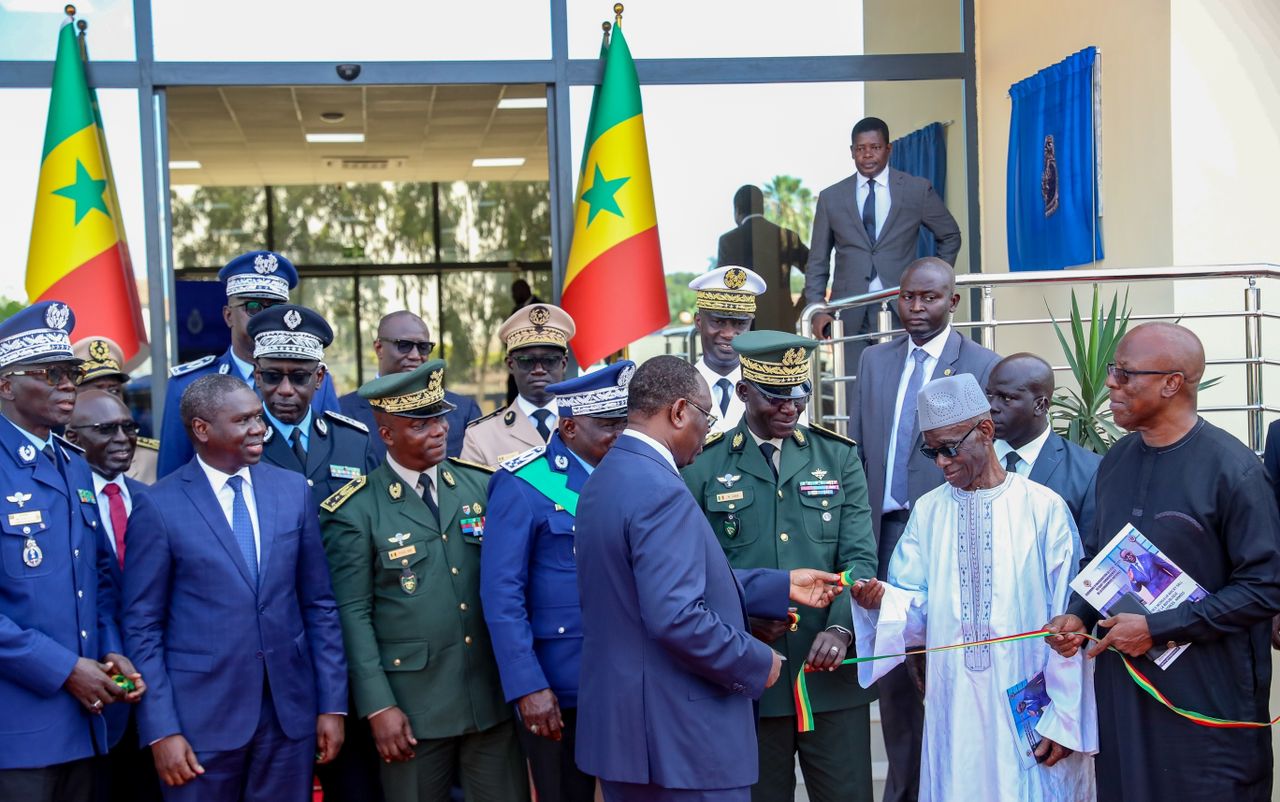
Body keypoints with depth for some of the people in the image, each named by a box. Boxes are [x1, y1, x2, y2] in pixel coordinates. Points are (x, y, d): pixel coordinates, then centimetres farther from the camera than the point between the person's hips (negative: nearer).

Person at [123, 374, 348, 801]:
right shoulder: (158, 506, -5)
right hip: (201, 716, -3)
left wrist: (332, 703, 4)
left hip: (290, 710, 3)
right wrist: (161, 731, -9)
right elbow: (143, 627, -4)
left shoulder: (293, 490, 5)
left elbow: (319, 605, 8)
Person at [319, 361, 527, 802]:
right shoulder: (356, 510, -6)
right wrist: (378, 707, -10)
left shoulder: (483, 485, 5)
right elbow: (354, 615, -7)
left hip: (493, 695, 3)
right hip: (412, 704, -3)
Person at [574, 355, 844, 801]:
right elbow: (676, 617, -27)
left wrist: (781, 587, 16)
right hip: (676, 736, -10)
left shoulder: (606, 479, 10)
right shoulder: (660, 492, -20)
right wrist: (756, 664, -13)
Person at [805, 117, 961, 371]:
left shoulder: (917, 190, 7)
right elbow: (818, 261, 11)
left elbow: (950, 236, 19)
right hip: (850, 314, 1)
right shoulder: (831, 197, 10)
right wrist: (816, 309, -1)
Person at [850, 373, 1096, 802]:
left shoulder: (1043, 507, -6)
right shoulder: (927, 512, 7)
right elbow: (919, 607, 4)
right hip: (954, 709, 3)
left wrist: (1064, 718, -7)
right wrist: (883, 601, -18)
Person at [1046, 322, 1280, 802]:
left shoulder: (1232, 469, -13)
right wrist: (1077, 615, 1)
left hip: (1206, 698, -6)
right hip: (1120, 690, 6)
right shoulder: (1116, 461, 9)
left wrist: (1158, 628, -16)